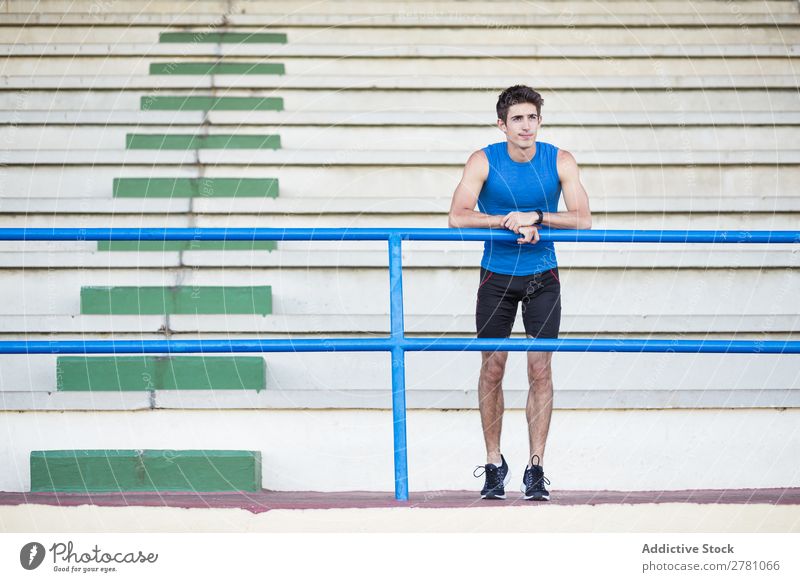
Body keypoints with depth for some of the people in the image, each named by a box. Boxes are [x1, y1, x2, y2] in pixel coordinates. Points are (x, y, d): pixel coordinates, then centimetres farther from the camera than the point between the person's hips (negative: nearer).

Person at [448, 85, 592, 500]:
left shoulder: (560, 161, -8)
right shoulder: (483, 161, -9)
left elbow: (582, 220, -14)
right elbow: (458, 217, -17)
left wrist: (535, 216, -27)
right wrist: (508, 222, -29)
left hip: (542, 277, 0)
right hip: (497, 275, 0)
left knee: (540, 368, -4)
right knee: (492, 368, 1)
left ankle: (536, 468, 1)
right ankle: (494, 464, 14)